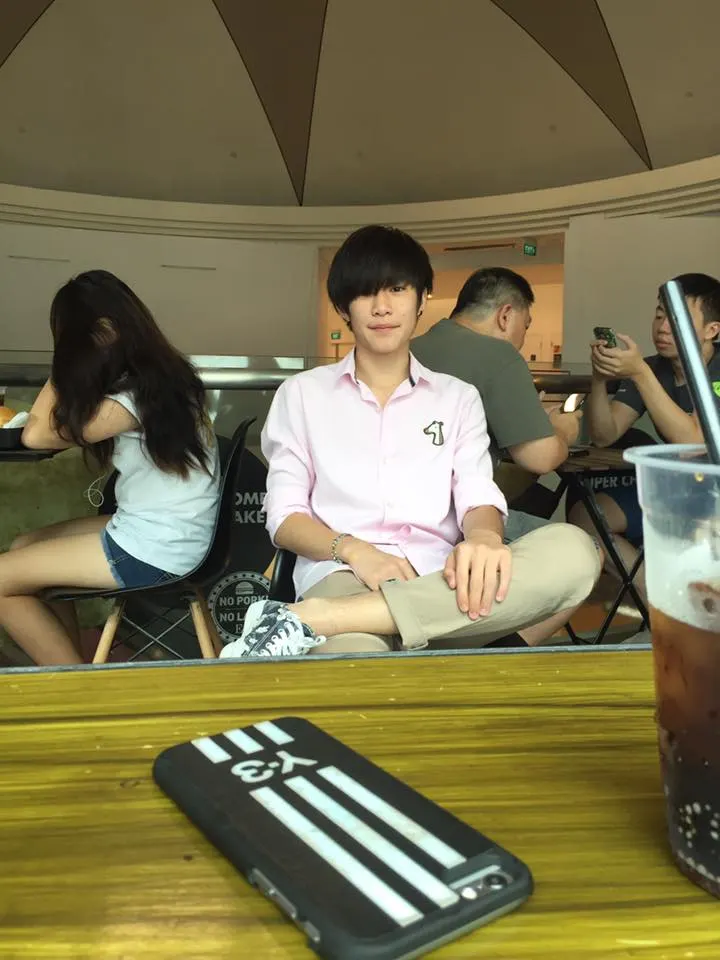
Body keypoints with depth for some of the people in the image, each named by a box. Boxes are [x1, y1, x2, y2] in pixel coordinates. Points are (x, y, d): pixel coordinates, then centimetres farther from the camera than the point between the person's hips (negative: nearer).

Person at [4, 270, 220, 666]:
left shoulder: (132, 400, -24)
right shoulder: (162, 373, 4)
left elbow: (35, 434, -14)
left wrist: (65, 362, -7)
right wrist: (67, 365, 5)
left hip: (156, 550, -9)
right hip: (164, 530, 9)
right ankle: (73, 660, 19)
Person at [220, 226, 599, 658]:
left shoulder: (459, 397, 20)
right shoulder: (302, 393, 15)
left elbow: (479, 497, 5)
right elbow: (284, 516, 7)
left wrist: (483, 537, -21)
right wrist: (354, 550, -15)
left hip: (440, 583, 6)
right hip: (344, 578, -5)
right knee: (355, 657, -45)